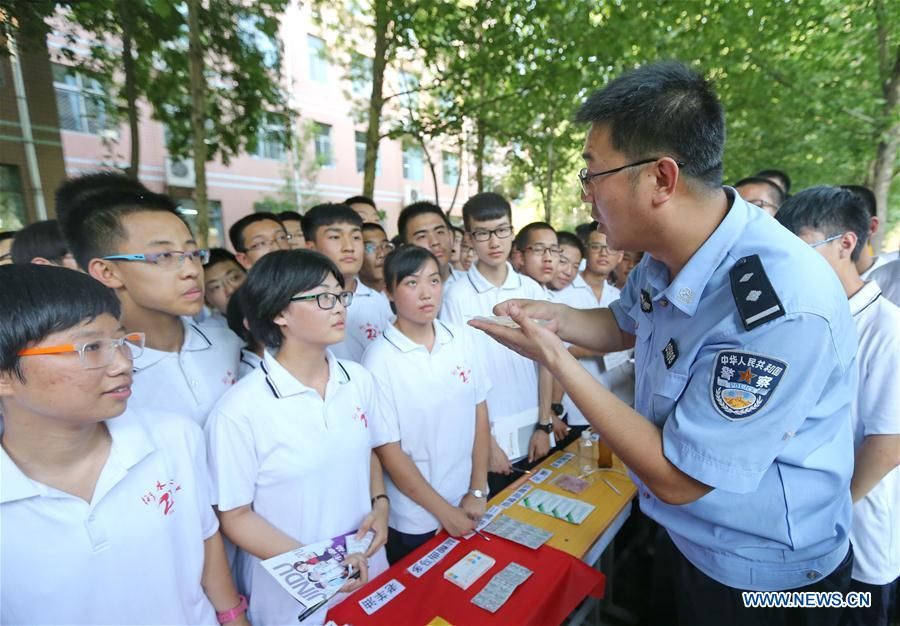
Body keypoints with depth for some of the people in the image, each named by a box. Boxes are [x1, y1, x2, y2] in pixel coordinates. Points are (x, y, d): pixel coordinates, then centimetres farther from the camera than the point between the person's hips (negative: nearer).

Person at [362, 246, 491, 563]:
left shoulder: (464, 338, -6)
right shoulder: (380, 358, -18)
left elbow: (480, 414, 0)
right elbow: (388, 450, -14)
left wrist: (478, 491, -2)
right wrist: (445, 511, -10)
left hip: (471, 506, 4)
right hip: (414, 521, -3)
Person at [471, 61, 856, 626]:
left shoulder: (783, 309, -35)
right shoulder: (669, 255, -10)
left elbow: (675, 478, -29)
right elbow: (625, 325, 10)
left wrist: (555, 359, -27)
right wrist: (554, 318, -10)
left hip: (765, 578, -6)